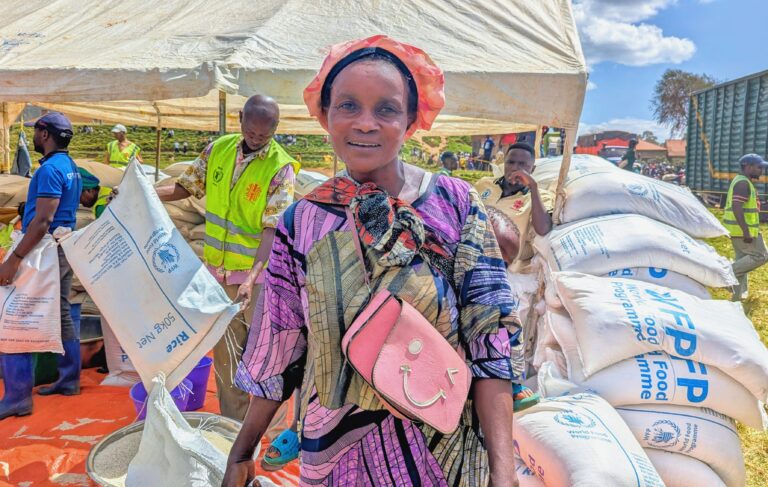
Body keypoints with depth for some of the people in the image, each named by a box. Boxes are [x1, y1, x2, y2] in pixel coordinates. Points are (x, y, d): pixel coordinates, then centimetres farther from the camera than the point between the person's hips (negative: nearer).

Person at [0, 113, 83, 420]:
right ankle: (69, 380, 23)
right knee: (62, 316, 14)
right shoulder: (70, 166, 13)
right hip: (65, 250, 10)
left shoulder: (50, 169, -16)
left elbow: (42, 221, -23)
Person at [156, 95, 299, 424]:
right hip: (219, 270, 5)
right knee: (226, 352, 13)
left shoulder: (280, 168, -13)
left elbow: (273, 228, -18)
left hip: (259, 273, -4)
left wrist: (252, 277, -28)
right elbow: (186, 186, 10)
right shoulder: (219, 149, 1)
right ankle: (232, 423, 29)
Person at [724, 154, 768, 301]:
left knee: (743, 259, 12)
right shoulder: (743, 183, -16)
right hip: (743, 230, -10)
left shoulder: (741, 181, 16)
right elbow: (737, 208, -26)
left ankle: (738, 295, 15)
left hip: (737, 229, 10)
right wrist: (746, 232, -28)